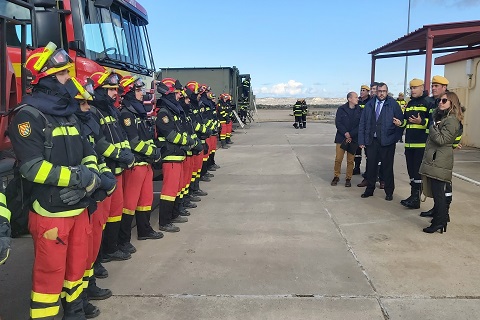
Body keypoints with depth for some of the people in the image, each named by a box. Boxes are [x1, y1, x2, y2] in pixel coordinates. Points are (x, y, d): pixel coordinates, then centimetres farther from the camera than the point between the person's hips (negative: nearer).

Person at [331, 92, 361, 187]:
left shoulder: (360, 110, 2)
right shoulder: (341, 109, 1)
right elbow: (338, 123, -4)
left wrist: (351, 135, -11)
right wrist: (345, 133, -14)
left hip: (353, 139, 1)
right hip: (341, 138, -1)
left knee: (350, 160, 4)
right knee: (338, 159, 0)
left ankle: (348, 178, 15)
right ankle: (336, 176, 15)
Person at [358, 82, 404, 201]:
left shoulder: (393, 104, -2)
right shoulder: (369, 105, 7)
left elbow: (400, 122, -1)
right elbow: (362, 123, 7)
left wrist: (395, 138, -6)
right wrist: (361, 140, 2)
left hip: (387, 142, -3)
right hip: (371, 141, 3)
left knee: (387, 167, 6)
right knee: (371, 166, 9)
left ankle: (389, 192, 17)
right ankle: (370, 189, 23)